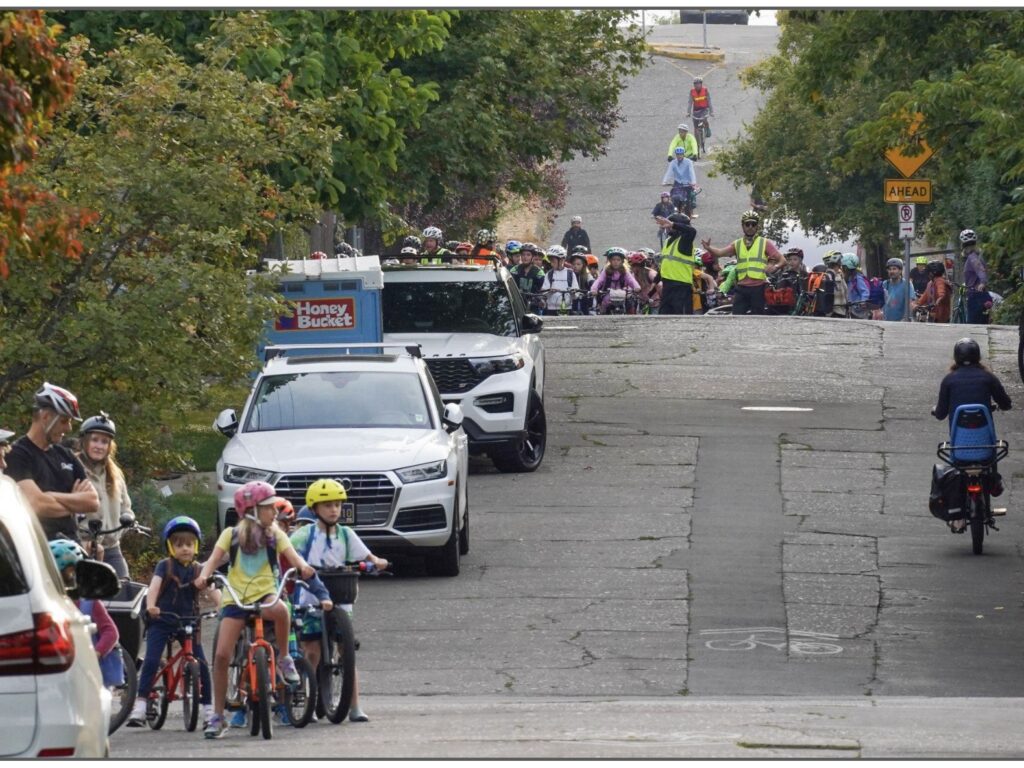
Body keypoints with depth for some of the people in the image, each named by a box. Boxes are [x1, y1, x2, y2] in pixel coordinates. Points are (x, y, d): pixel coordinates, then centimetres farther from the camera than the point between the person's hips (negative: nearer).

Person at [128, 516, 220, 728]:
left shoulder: (198, 570, 5)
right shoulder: (165, 566, -1)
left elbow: (212, 591, -6)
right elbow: (154, 586, -16)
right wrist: (150, 606, -35)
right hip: (161, 621, -2)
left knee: (201, 664, -4)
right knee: (151, 661, -15)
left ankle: (208, 708, 7)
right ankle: (139, 706, -14)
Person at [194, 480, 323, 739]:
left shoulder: (275, 536, 7)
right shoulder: (232, 535, 5)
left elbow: (292, 556, -7)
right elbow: (215, 559, -6)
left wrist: (303, 567, -31)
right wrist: (204, 575, -28)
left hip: (265, 595, 0)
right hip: (235, 599, 0)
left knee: (280, 609, -37)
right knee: (221, 655, -12)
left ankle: (284, 659, -10)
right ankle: (217, 716, 0)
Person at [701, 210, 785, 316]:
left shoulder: (765, 243, 5)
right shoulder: (737, 244, 12)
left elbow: (782, 260, 2)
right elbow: (720, 253, -2)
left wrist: (774, 267, -21)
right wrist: (708, 248, -23)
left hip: (758, 288, -2)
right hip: (741, 288, 2)